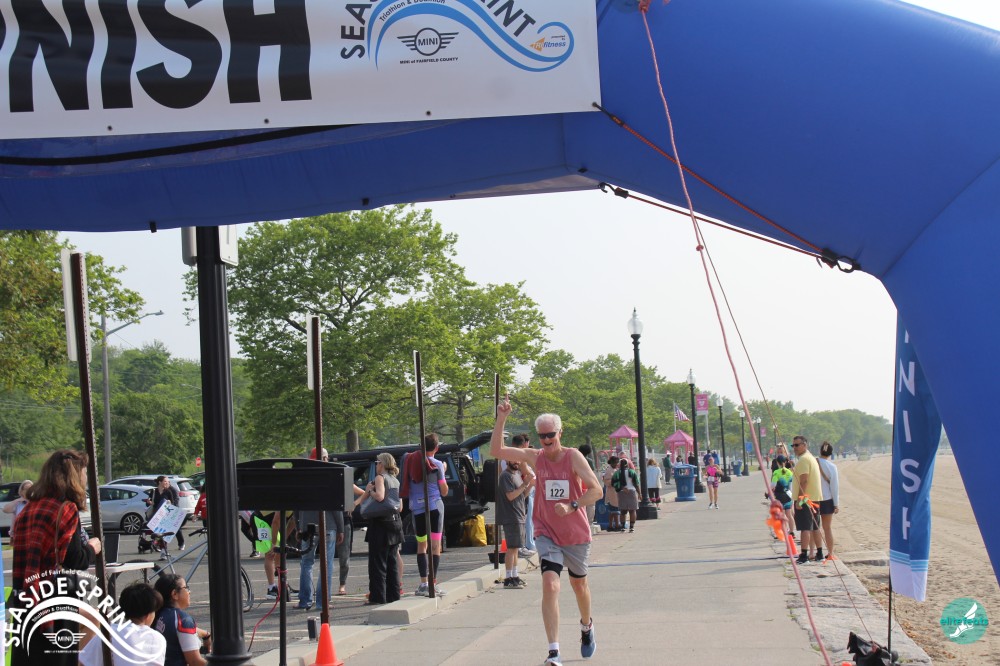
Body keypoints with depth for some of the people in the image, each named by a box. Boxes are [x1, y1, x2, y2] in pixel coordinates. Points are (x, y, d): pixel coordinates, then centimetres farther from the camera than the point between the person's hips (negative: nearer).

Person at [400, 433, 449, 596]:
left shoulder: (411, 461, 6)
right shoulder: (437, 464, -5)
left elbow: (406, 487, 13)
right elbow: (444, 491, 0)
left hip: (416, 508, 3)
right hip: (434, 506, -3)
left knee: (421, 545, 14)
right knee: (435, 545, 1)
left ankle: (423, 583, 10)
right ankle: (433, 584, -4)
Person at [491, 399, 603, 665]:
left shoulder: (573, 456, -12)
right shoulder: (536, 457, -4)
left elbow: (596, 490, -18)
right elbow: (496, 451, -6)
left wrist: (571, 506, -31)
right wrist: (501, 419, -16)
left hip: (577, 535, 0)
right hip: (547, 534, 0)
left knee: (579, 585, 20)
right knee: (550, 585, -20)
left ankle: (587, 626, 51)